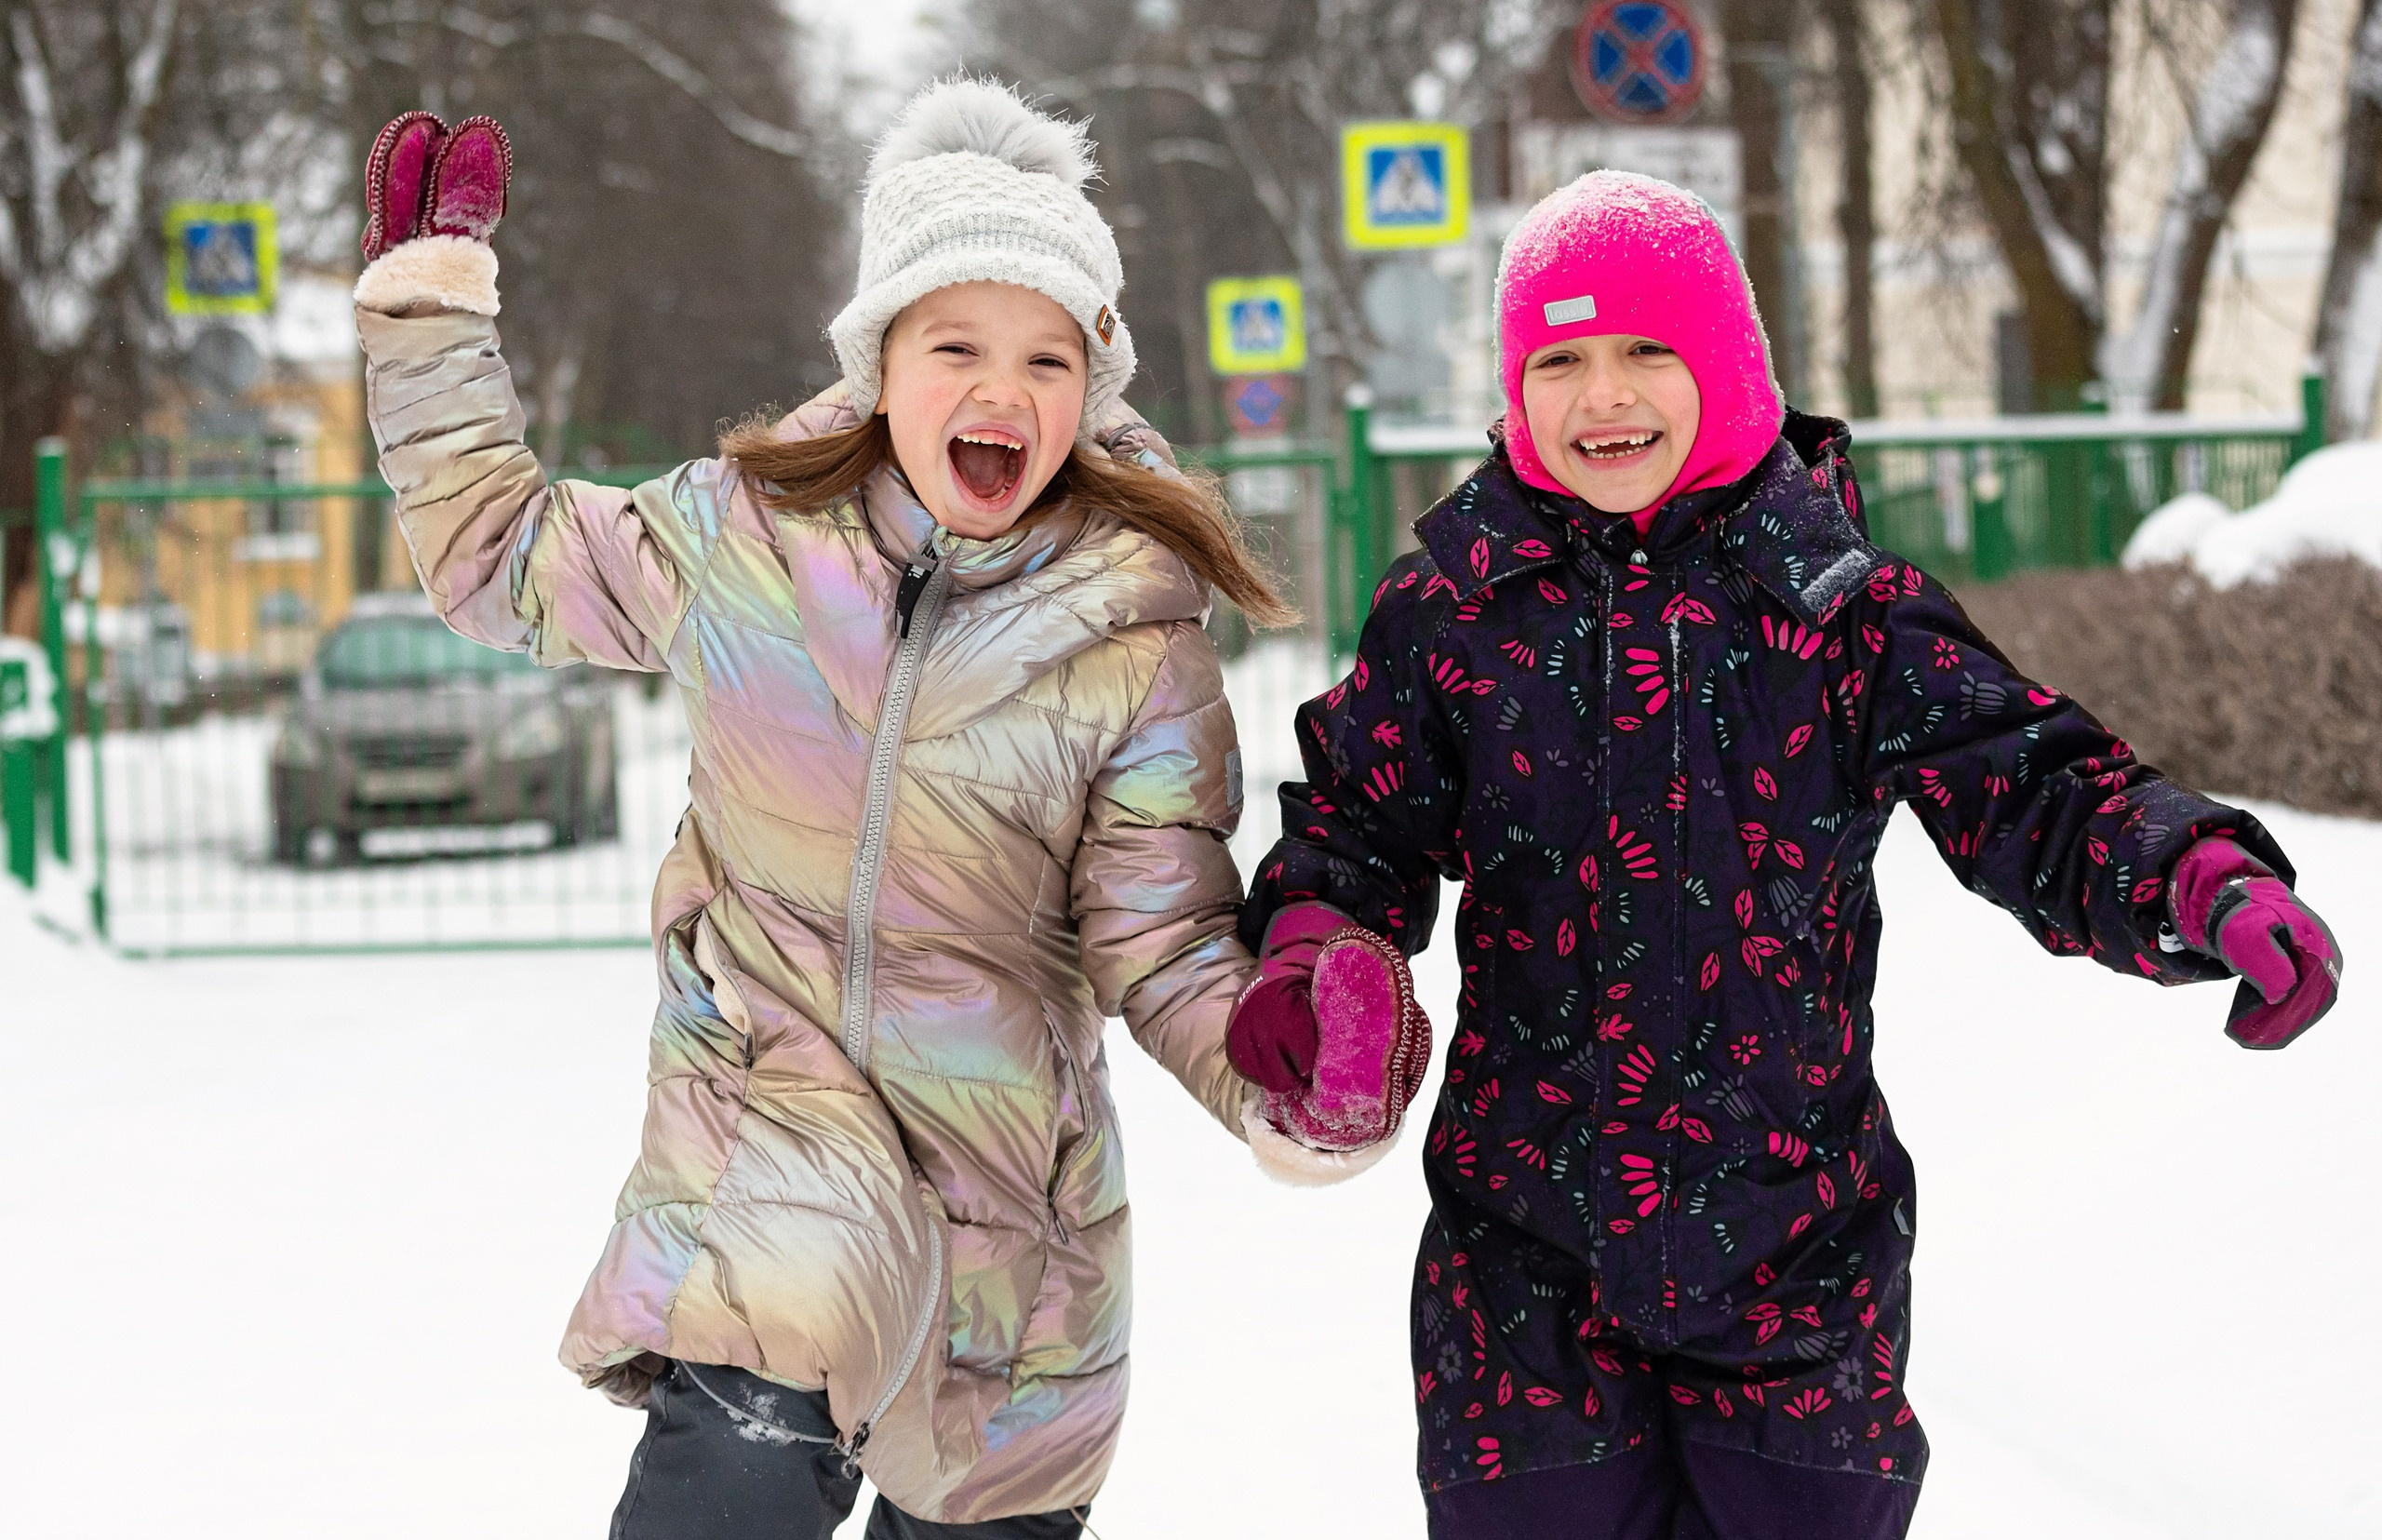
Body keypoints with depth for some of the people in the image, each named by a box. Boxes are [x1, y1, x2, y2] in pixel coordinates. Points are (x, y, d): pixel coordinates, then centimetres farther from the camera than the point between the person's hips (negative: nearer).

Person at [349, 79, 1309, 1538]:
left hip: (1002, 1127, 1)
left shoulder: (1137, 644, -7)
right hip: (771, 1086, -1)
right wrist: (430, 303, 10)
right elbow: (504, 555, 14)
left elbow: (1163, 940, -6)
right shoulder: (745, 537, -2)